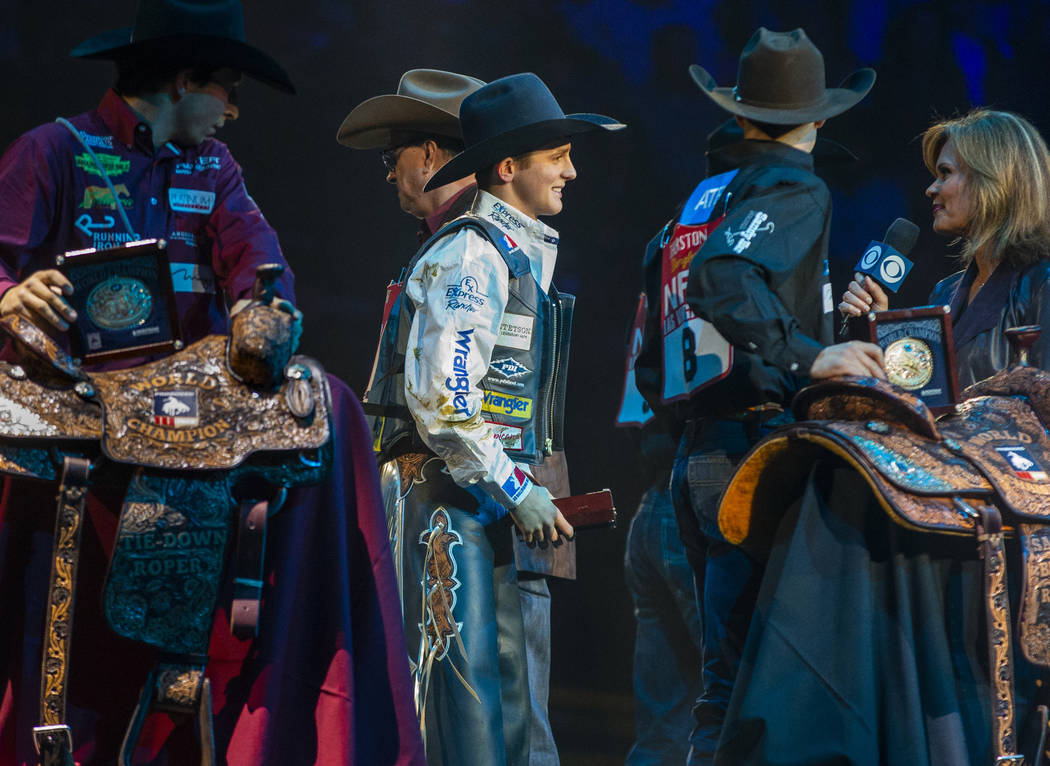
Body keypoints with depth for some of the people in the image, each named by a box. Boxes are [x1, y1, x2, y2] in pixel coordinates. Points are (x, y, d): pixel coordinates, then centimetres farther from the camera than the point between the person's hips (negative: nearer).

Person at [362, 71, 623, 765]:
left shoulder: (527, 254, 18)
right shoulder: (470, 256, -13)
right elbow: (439, 398, -20)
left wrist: (529, 488, 15)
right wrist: (516, 490, -17)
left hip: (496, 493, 10)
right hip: (455, 492, -10)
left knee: (508, 678, 9)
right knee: (467, 668, -12)